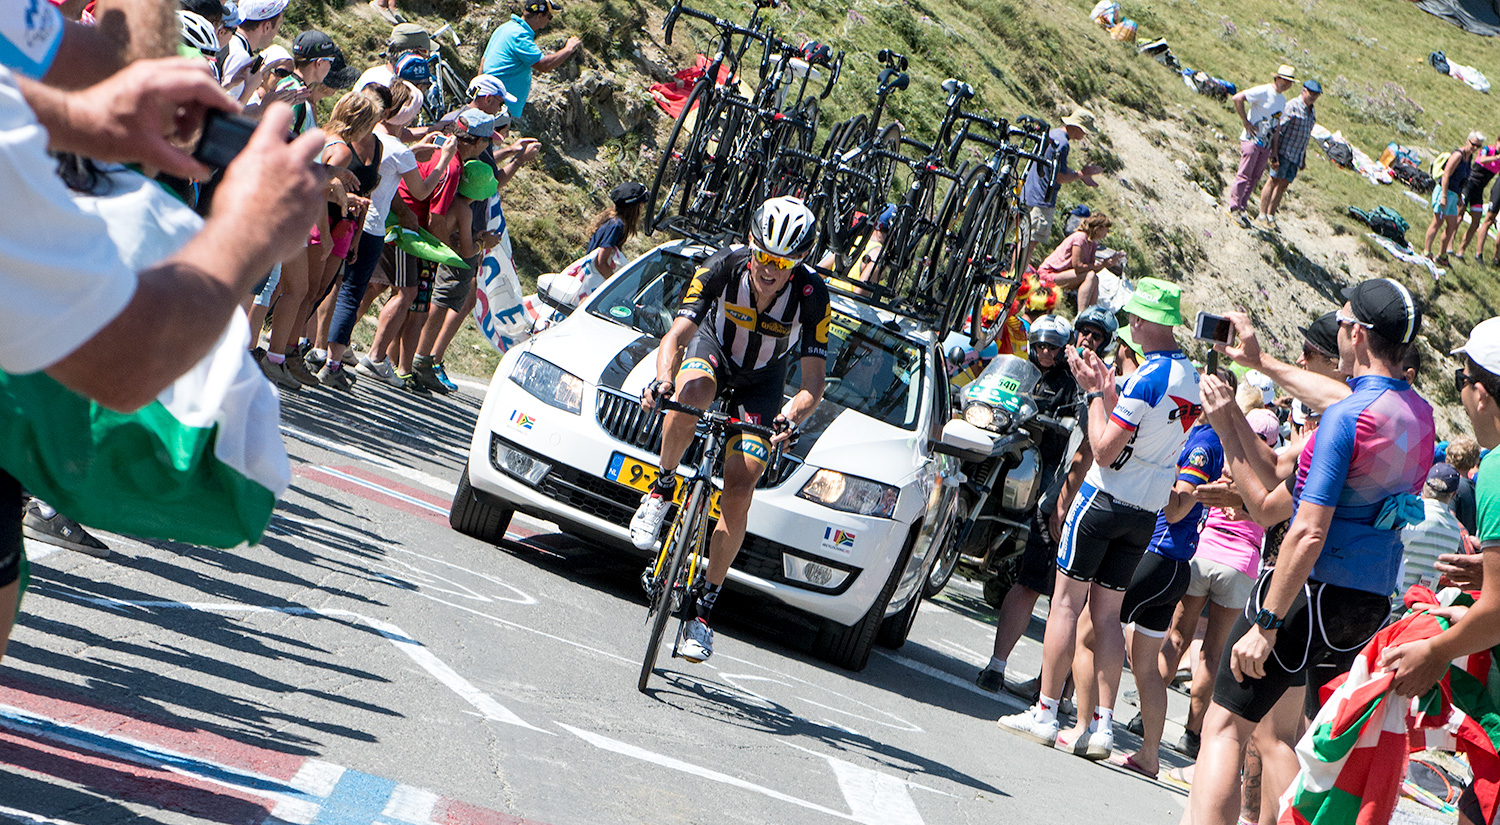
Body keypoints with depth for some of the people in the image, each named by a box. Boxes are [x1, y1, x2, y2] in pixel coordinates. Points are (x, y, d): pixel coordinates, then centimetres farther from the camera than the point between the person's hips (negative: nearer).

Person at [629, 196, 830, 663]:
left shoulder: (811, 297, -29)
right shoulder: (723, 268, -29)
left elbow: (814, 383, -28)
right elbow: (677, 335, -31)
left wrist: (791, 418, -49)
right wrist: (663, 381, -52)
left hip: (762, 382, 0)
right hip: (713, 348, 0)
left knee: (737, 496, -12)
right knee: (691, 396, -39)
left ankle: (704, 607, 2)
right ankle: (662, 489, -12)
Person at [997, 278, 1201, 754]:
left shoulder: (1146, 378, -18)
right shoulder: (1189, 376, 9)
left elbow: (1105, 451, -17)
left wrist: (1095, 394, -8)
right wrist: (1107, 389, 15)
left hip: (1106, 498, -8)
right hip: (1147, 512, 8)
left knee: (1066, 603, -1)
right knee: (1107, 613, 10)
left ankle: (1045, 713, 0)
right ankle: (1102, 723, 4)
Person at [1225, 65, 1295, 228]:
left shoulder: (1283, 100, 14)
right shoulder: (1263, 92, -11)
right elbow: (1237, 98, -16)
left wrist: (1274, 150, 17)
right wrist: (1245, 122, -16)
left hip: (1266, 145, 7)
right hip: (1252, 140, -7)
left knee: (1255, 178, 7)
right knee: (1244, 176, -7)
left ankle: (1241, 209, 13)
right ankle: (1233, 208, -1)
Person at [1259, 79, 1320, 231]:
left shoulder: (1312, 113, 14)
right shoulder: (1293, 107, -11)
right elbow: (1278, 129, -15)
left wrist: (1304, 159, 21)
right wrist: (1274, 153, -20)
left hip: (1297, 156, 7)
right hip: (1284, 151, -7)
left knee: (1284, 185, 6)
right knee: (1274, 181, -6)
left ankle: (1271, 216, 10)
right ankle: (1262, 216, -2)